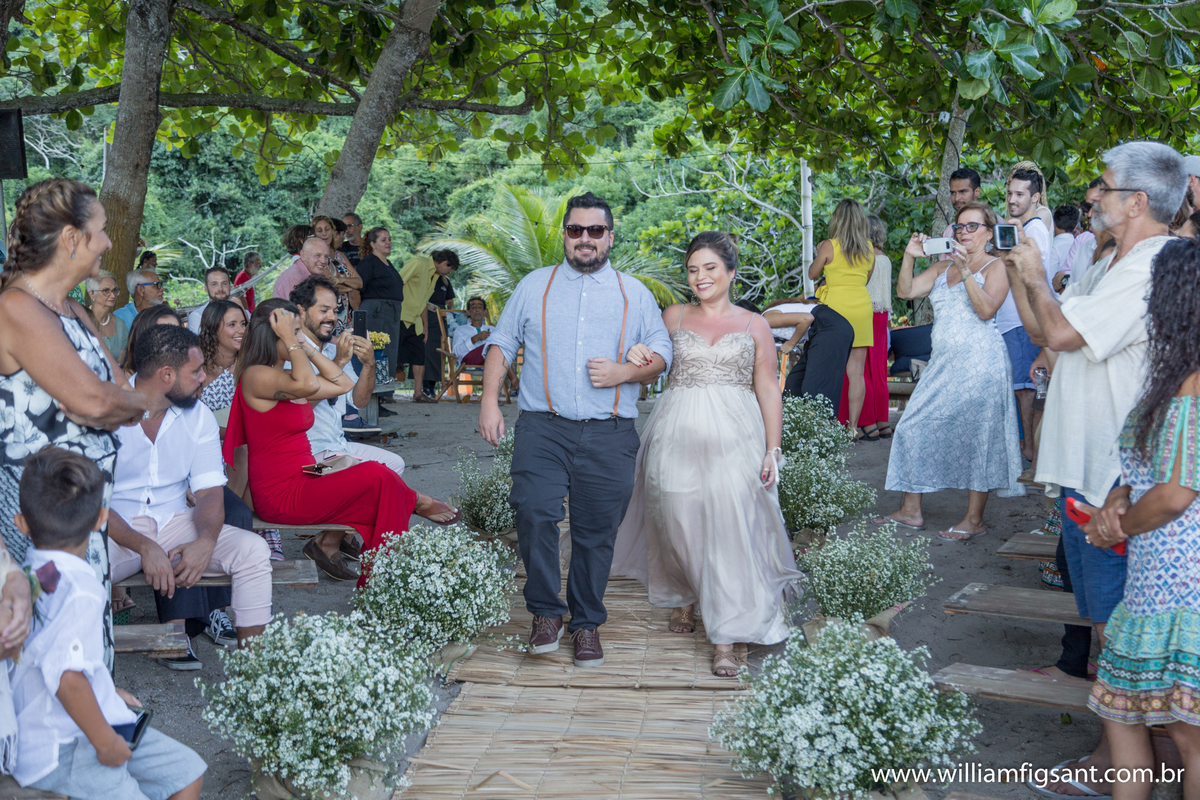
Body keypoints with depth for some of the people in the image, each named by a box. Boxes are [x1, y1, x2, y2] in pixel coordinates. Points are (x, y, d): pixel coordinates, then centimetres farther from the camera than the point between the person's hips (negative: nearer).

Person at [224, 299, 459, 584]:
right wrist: (290, 341, -20)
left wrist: (308, 347, 8)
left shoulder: (285, 375, 16)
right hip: (281, 496, -10)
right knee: (377, 476, -19)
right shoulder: (257, 376, -15)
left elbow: (342, 384, 15)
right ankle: (417, 503, 8)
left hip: (302, 483, 10)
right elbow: (309, 384, -33)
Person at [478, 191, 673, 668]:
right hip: (543, 428, 0)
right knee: (534, 513, -18)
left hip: (609, 435, 1)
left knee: (597, 531, 3)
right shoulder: (533, 287, 14)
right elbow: (501, 343, 13)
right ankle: (546, 611, 0)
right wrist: (489, 401, 0)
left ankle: (587, 624, 18)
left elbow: (662, 355, 13)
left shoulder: (634, 294, 14)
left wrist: (623, 372, -7)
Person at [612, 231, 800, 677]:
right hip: (678, 436, 2)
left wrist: (773, 449, 1)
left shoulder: (754, 326, 8)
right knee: (678, 522, 7)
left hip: (733, 439, -2)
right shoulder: (674, 317, 11)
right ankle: (683, 598, 35)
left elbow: (768, 390, 6)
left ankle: (728, 638, -6)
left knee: (729, 530, -9)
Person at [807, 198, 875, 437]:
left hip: (836, 306, -3)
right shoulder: (869, 248, 6)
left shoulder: (829, 246, -5)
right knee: (856, 372, 4)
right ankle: (853, 425, 5)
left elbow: (812, 274, 10)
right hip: (862, 307, 3)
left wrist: (819, 253, 27)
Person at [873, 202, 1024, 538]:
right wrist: (909, 257, -4)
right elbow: (905, 292, 9)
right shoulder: (943, 267, 17)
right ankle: (911, 510, 12)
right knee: (915, 427, 3)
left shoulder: (995, 266, 0)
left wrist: (966, 271, -20)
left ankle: (974, 520, 3)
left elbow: (986, 310, -15)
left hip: (979, 362, -6)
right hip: (943, 361, 6)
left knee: (976, 435, -4)